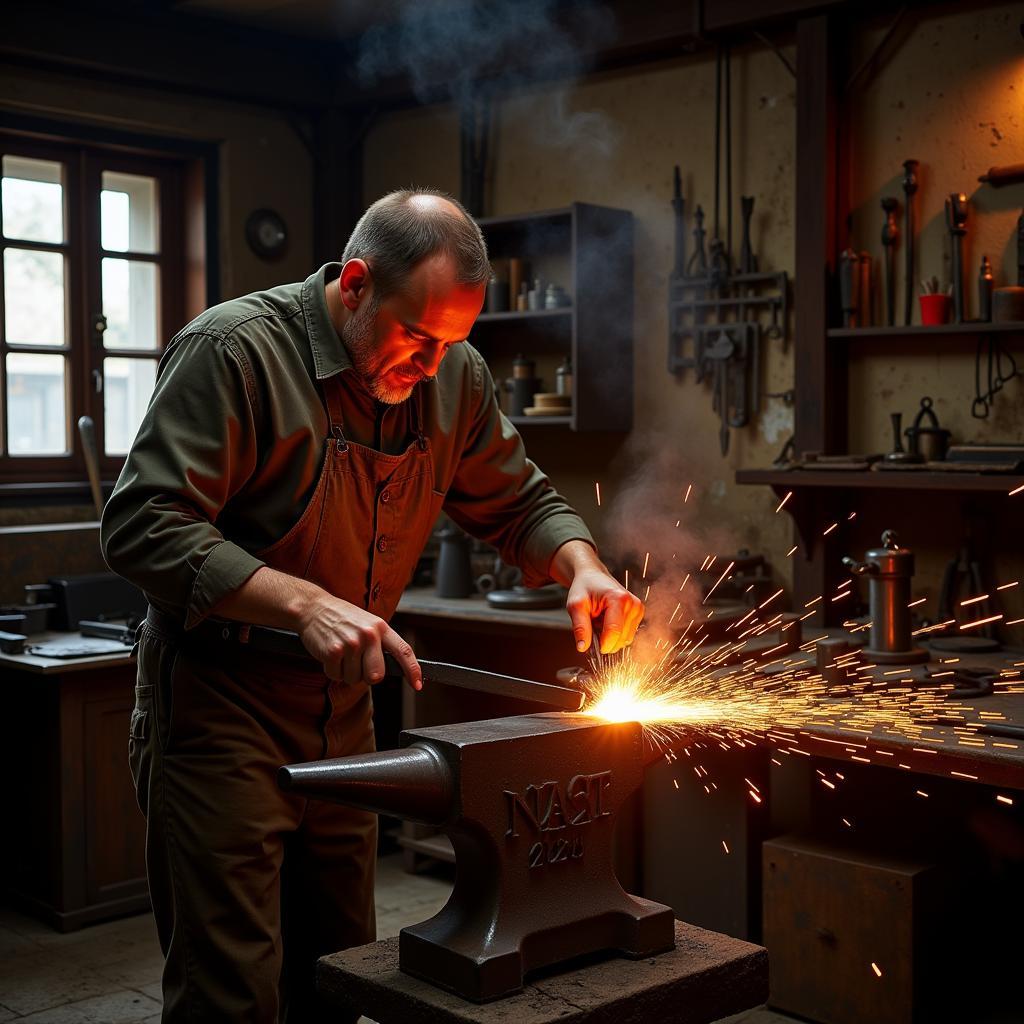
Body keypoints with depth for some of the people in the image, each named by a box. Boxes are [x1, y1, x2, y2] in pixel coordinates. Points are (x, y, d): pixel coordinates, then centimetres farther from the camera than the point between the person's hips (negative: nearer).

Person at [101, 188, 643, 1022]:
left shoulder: (454, 374, 2)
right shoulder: (235, 350, -17)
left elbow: (519, 504, 13)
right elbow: (144, 527, -22)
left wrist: (582, 566, -9)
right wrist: (306, 604, -32)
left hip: (342, 710, 6)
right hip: (218, 701, -6)